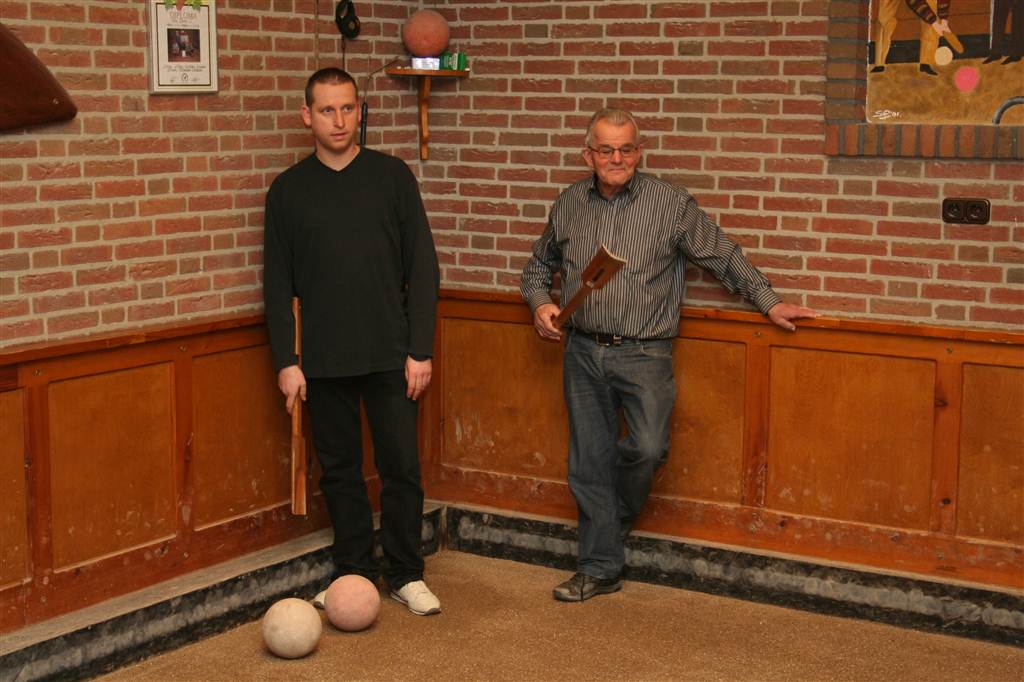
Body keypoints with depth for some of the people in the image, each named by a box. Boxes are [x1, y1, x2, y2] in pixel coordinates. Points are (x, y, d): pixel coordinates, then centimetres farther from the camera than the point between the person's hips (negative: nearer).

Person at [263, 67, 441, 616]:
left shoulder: (392, 176, 0)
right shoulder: (288, 189, 3)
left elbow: (422, 268, 0)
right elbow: (278, 284, 4)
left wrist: (420, 349, -6)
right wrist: (286, 361, -2)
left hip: (390, 355, -1)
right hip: (324, 360, 1)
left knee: (401, 466, 2)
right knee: (339, 470, 9)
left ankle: (406, 574, 17)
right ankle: (353, 573, 23)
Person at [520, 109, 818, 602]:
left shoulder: (671, 204, -4)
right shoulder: (568, 204, 7)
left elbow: (723, 257, 5)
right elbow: (538, 265, 20)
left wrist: (769, 302, 5)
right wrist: (540, 303, 1)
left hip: (643, 354, -3)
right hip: (583, 353, 3)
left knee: (648, 448, -18)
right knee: (590, 461, 6)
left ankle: (615, 519, 15)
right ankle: (599, 569, 18)